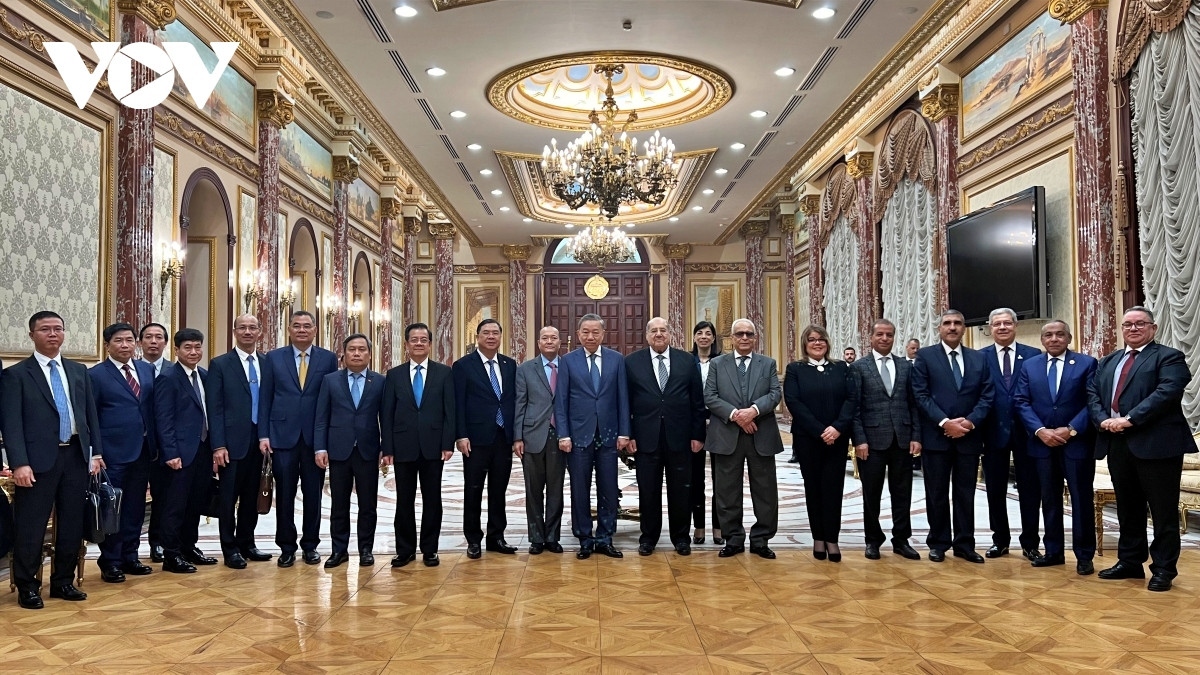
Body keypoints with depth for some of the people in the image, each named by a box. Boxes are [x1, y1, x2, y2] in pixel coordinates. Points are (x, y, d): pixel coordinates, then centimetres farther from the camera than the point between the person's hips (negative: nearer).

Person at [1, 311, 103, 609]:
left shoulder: (79, 371, 13)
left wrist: (96, 451, 6)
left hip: (76, 456, 5)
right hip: (39, 460, -4)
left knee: (72, 524, 11)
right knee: (31, 526, 3)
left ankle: (63, 581, 23)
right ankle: (27, 586, 16)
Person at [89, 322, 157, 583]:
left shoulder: (147, 370, 10)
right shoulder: (95, 375, -4)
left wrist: (154, 444, 6)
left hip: (142, 451, 5)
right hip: (113, 453, -5)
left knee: (135, 508, 12)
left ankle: (129, 557, 23)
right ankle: (109, 562, 13)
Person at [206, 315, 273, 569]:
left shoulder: (267, 363, 9)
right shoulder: (220, 364, -2)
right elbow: (214, 408, -6)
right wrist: (218, 445, -13)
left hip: (259, 440, 4)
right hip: (233, 441, -4)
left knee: (251, 496, 12)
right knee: (228, 497, 3)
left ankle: (247, 543, 24)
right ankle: (230, 549, 13)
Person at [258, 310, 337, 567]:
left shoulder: (328, 359, 4)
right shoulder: (273, 358, 6)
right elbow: (265, 398, 4)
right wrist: (263, 435, -3)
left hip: (316, 437, 0)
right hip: (283, 436, 0)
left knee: (313, 494, 7)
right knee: (284, 495, 5)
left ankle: (310, 545, 20)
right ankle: (286, 547, 17)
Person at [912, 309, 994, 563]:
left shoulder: (979, 359, 10)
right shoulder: (925, 356, 0)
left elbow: (986, 395, 4)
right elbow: (921, 395, -7)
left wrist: (971, 421, -11)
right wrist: (945, 423, -16)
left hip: (969, 436, 3)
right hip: (936, 436, -3)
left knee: (966, 493, 9)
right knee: (937, 493, 5)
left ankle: (964, 544, 18)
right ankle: (938, 543, 16)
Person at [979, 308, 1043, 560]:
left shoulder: (1034, 355, 3)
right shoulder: (979, 357, 2)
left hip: (1026, 431, 0)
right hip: (994, 432, 1)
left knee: (1029, 489, 6)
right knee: (995, 490, 9)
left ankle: (1030, 543, 17)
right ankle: (1000, 540, 22)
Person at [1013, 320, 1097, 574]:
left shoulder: (1087, 363, 0)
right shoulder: (1029, 365, 9)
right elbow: (1021, 401, 2)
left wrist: (1071, 430, -15)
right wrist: (1040, 430, -11)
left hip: (1077, 443, -3)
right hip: (1042, 443, 3)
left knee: (1081, 500, 3)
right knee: (1049, 500, 10)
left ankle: (1084, 555, 12)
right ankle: (1053, 551, 19)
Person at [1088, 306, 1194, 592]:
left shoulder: (1169, 357, -1)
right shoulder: (1107, 362, 19)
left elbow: (1167, 392, -16)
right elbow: (1092, 394, 11)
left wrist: (1130, 419, -21)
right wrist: (1103, 420, -9)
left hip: (1156, 444, -6)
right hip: (1117, 444, 6)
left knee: (1163, 511, 2)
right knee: (1127, 509, 14)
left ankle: (1164, 569, 11)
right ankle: (1130, 562, 24)